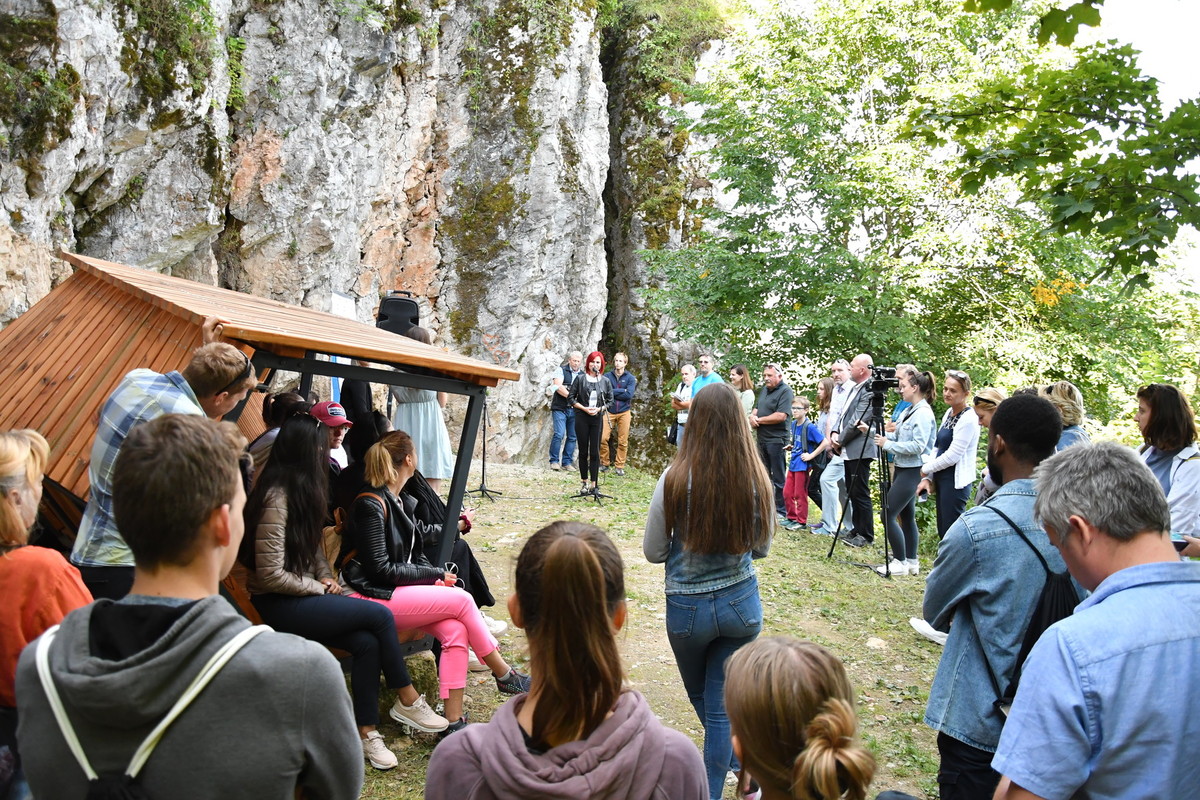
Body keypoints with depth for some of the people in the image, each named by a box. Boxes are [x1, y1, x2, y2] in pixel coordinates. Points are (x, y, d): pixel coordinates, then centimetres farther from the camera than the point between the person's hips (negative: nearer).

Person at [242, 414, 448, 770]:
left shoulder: (302, 489, 10)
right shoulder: (276, 498, -20)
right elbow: (271, 575, -21)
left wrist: (326, 576, 3)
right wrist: (319, 588, -10)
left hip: (304, 595, 8)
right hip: (278, 606, -8)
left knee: (367, 642, -15)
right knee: (380, 616, -16)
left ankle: (367, 732, -5)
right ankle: (407, 701, 1)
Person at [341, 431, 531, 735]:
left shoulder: (399, 500, 11)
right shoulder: (371, 504, -16)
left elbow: (419, 532, 31)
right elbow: (379, 570, -18)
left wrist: (455, 525, 42)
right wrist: (435, 575, -12)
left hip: (399, 587, 8)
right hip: (371, 596, -8)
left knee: (455, 629, -17)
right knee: (461, 600, -16)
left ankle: (454, 722, -15)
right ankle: (504, 675, 1)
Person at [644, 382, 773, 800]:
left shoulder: (676, 479, -21)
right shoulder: (757, 479, -12)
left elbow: (653, 552, -9)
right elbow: (761, 547, 3)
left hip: (687, 607, -1)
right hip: (742, 602, 2)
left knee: (704, 703, 26)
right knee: (721, 707, 16)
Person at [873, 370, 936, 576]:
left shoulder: (923, 413, -16)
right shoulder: (908, 411, 13)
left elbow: (918, 446, -23)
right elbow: (898, 438, 16)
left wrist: (888, 444, -18)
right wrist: (883, 434, 2)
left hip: (912, 472, -10)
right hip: (902, 469, 10)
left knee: (888, 515, -10)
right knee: (906, 516, 13)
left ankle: (900, 562, -1)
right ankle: (911, 562, 20)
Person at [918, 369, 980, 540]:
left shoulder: (968, 419, -15)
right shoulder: (948, 413, 12)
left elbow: (952, 455, -18)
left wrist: (926, 469, -6)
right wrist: (927, 478, 6)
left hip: (956, 481, -9)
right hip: (942, 480, 9)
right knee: (943, 531, 13)